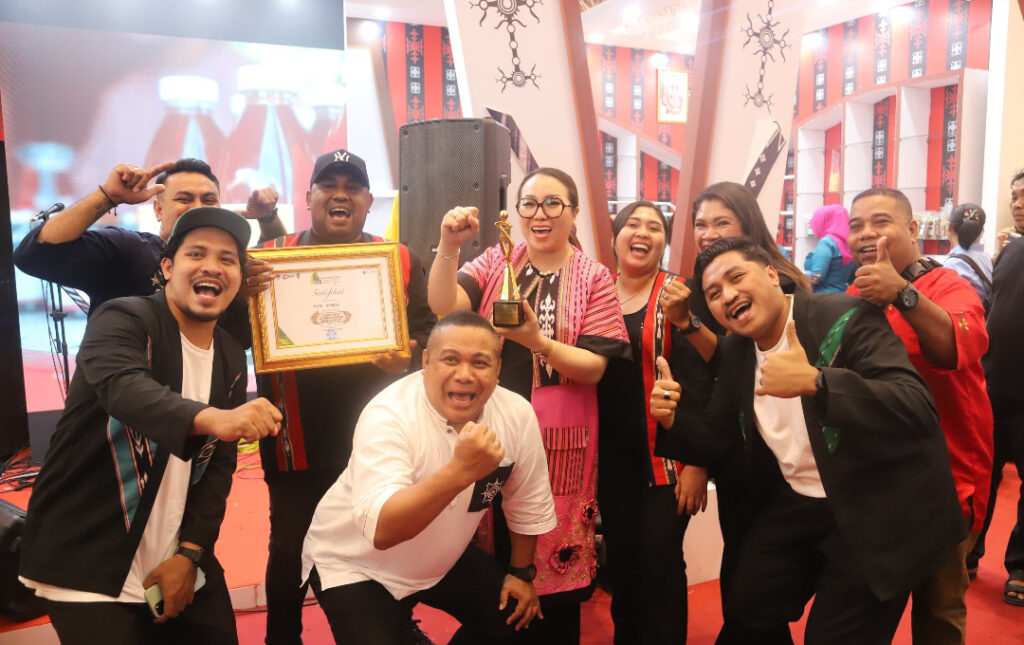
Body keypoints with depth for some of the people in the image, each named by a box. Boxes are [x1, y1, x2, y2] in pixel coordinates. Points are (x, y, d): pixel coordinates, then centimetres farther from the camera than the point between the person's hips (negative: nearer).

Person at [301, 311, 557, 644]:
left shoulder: (517, 414, -16)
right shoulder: (388, 416, -31)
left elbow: (527, 502, 0)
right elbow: (381, 530, -41)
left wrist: (520, 572, 8)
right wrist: (460, 470, -51)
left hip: (443, 557, 5)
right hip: (358, 566, -5)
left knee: (516, 615, 7)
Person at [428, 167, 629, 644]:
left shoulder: (594, 279, -1)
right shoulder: (495, 261, 5)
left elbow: (593, 369, -8)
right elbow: (443, 307, -12)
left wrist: (537, 341, -23)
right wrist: (448, 246, -26)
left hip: (557, 442, -1)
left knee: (554, 564, 8)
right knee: (491, 557, 11)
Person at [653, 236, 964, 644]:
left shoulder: (847, 318, -19)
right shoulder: (734, 351, 2)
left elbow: (919, 410, -30)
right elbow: (718, 439, 9)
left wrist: (814, 381, -41)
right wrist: (673, 419, -12)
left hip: (870, 511, -6)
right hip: (793, 509, 6)